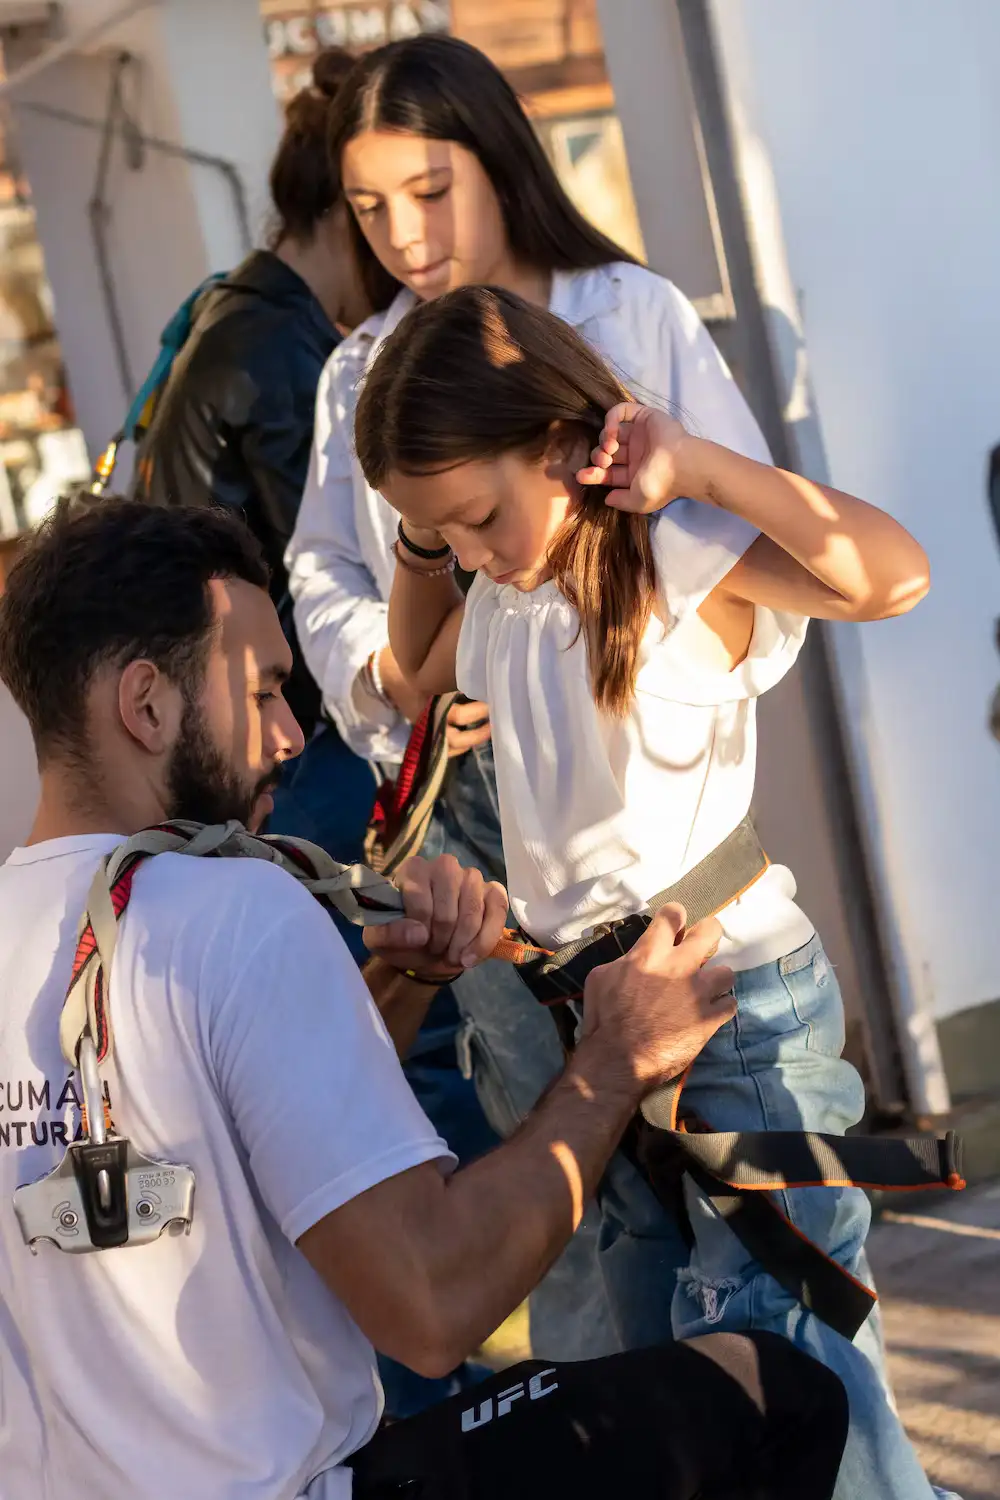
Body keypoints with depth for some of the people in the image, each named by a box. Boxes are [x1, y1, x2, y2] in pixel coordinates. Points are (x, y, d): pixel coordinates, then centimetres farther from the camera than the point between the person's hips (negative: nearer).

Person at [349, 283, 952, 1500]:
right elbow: (417, 674, 28)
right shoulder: (498, 592, 6)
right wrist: (416, 550, 11)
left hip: (736, 992, -8)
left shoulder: (682, 550, -16)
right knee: (652, 1336, 16)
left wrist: (699, 468, -31)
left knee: (764, 1333, -5)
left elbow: (890, 577, -31)